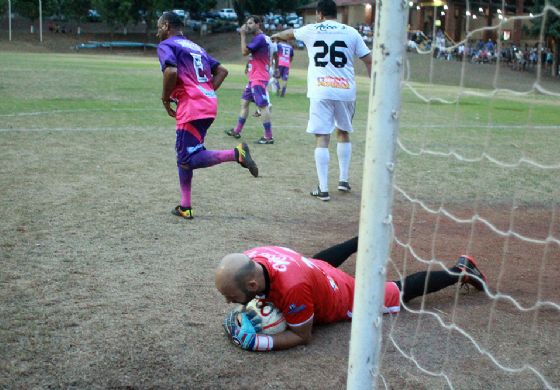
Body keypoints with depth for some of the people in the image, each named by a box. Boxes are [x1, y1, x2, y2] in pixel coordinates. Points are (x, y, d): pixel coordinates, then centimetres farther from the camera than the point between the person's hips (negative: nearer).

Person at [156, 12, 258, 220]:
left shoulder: (166, 45, 2)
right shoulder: (195, 47, 26)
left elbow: (171, 72, -18)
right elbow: (222, 71, 22)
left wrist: (166, 98, -3)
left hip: (192, 107, -9)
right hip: (210, 105, 9)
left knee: (190, 160, -8)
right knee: (183, 155, 16)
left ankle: (235, 153, -23)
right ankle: (185, 207, 17)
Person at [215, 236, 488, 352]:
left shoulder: (292, 286, -48)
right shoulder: (248, 261, -28)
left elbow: (302, 336, -31)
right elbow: (263, 293, -3)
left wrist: (255, 341, -41)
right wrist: (245, 313, -23)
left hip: (348, 298, -6)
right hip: (321, 270, 6)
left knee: (403, 291, 18)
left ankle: (459, 271, 39)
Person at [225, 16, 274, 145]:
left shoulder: (260, 38, -15)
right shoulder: (258, 38, 16)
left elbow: (245, 51, -18)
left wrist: (243, 35, -11)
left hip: (259, 79, -11)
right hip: (254, 78, 11)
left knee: (262, 105, -11)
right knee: (244, 102, 15)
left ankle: (268, 137, -10)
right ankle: (237, 131, 23)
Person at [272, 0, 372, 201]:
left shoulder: (311, 30, 8)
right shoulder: (351, 32, 8)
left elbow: (288, 34, 29)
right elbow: (369, 60, 6)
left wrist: (276, 35, 50)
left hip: (321, 92, -2)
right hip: (346, 91, 2)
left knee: (322, 138, -1)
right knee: (343, 133, 22)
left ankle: (323, 189, -4)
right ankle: (343, 180, 24)